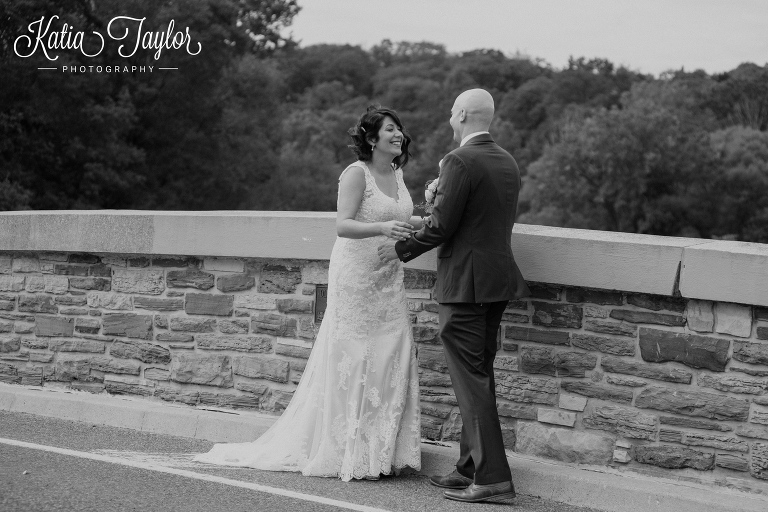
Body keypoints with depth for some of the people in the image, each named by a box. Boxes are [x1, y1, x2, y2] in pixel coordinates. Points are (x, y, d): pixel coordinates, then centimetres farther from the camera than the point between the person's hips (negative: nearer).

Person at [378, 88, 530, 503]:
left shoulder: (460, 162, -15)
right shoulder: (507, 162, 12)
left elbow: (441, 226, -16)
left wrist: (400, 249, -2)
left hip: (464, 285, -9)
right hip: (496, 281, 9)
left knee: (471, 380, -6)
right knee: (479, 378, 15)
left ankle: (492, 477, -8)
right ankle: (471, 468, 21)